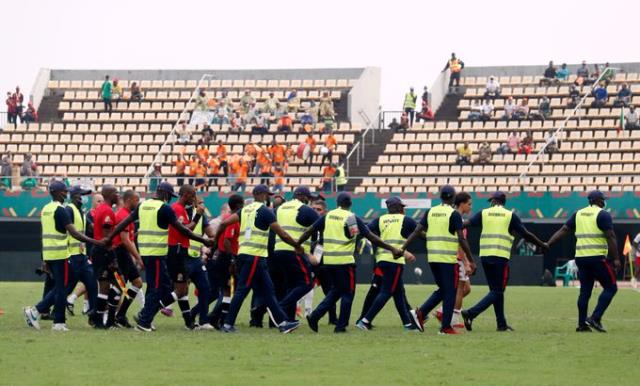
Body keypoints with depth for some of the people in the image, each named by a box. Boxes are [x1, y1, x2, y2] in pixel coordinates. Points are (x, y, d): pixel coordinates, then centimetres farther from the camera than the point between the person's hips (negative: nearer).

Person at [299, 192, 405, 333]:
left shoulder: (328, 216, 7)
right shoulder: (352, 218, -7)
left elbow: (310, 231, 8)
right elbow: (371, 237, -11)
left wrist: (297, 245, 20)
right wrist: (392, 249, -9)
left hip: (328, 259, 5)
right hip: (344, 261, -5)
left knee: (337, 289, 20)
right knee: (347, 292, 8)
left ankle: (315, 316, 8)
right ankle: (341, 325, 7)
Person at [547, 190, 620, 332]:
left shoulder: (578, 214, 14)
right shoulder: (603, 214, -5)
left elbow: (563, 230, 11)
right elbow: (611, 237, -12)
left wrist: (547, 244, 14)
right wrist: (616, 258, -11)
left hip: (580, 257, 7)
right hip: (596, 257, -7)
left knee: (585, 290, 11)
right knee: (610, 287, 1)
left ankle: (582, 324, 8)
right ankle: (595, 319, -10)